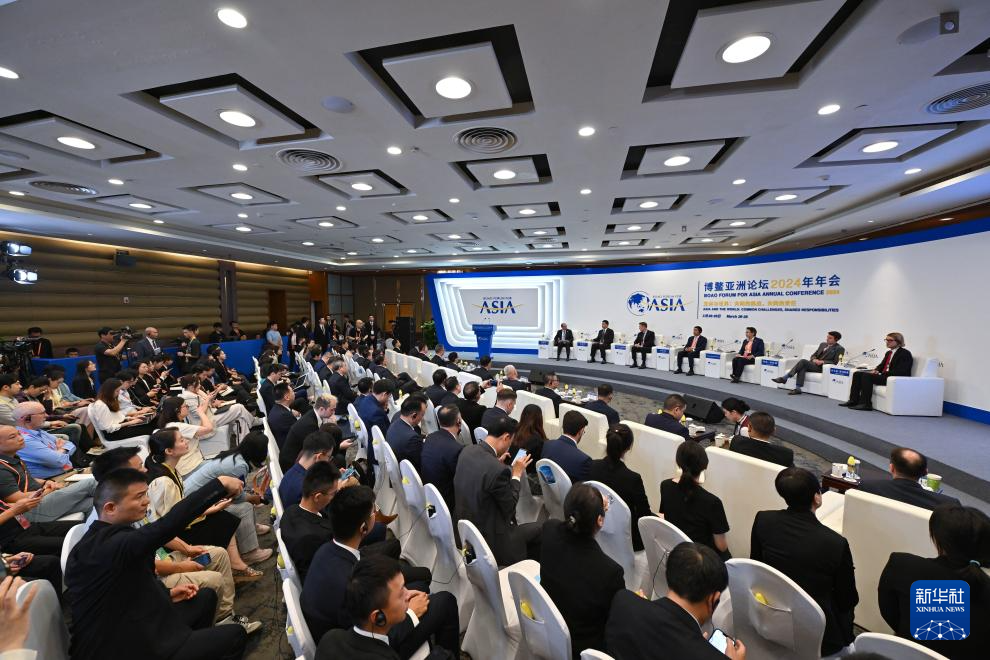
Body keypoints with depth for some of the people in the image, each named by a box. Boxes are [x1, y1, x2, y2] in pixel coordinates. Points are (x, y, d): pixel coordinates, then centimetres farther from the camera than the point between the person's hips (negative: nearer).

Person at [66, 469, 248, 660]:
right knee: (235, 636, -6)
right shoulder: (108, 544, -28)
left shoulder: (106, 537, 4)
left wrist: (167, 594, 7)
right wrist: (220, 484, -37)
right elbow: (167, 525, -42)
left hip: (129, 631, 10)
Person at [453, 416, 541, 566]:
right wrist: (516, 474, -7)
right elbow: (510, 508, -15)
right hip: (489, 540, -8)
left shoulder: (467, 451, -7)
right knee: (539, 529, 9)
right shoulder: (499, 470, -30)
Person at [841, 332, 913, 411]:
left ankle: (865, 404, -27)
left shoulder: (905, 353, -7)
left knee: (867, 376, -28)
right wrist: (876, 370, 0)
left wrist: (883, 373, -20)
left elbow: (902, 371, -17)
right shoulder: (888, 352, 20)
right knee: (857, 374, -6)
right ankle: (853, 400, -11)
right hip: (884, 375, 9)